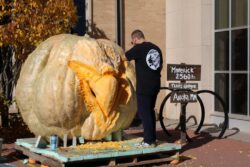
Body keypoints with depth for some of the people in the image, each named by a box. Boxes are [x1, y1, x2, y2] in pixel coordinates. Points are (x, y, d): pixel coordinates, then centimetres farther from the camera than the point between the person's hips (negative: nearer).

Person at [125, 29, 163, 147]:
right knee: (150, 111, 17)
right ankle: (152, 138, 22)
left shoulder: (139, 48, -11)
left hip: (144, 86, -7)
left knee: (144, 113, -1)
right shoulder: (156, 48, 10)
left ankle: (149, 140, 0)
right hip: (155, 85, 7)